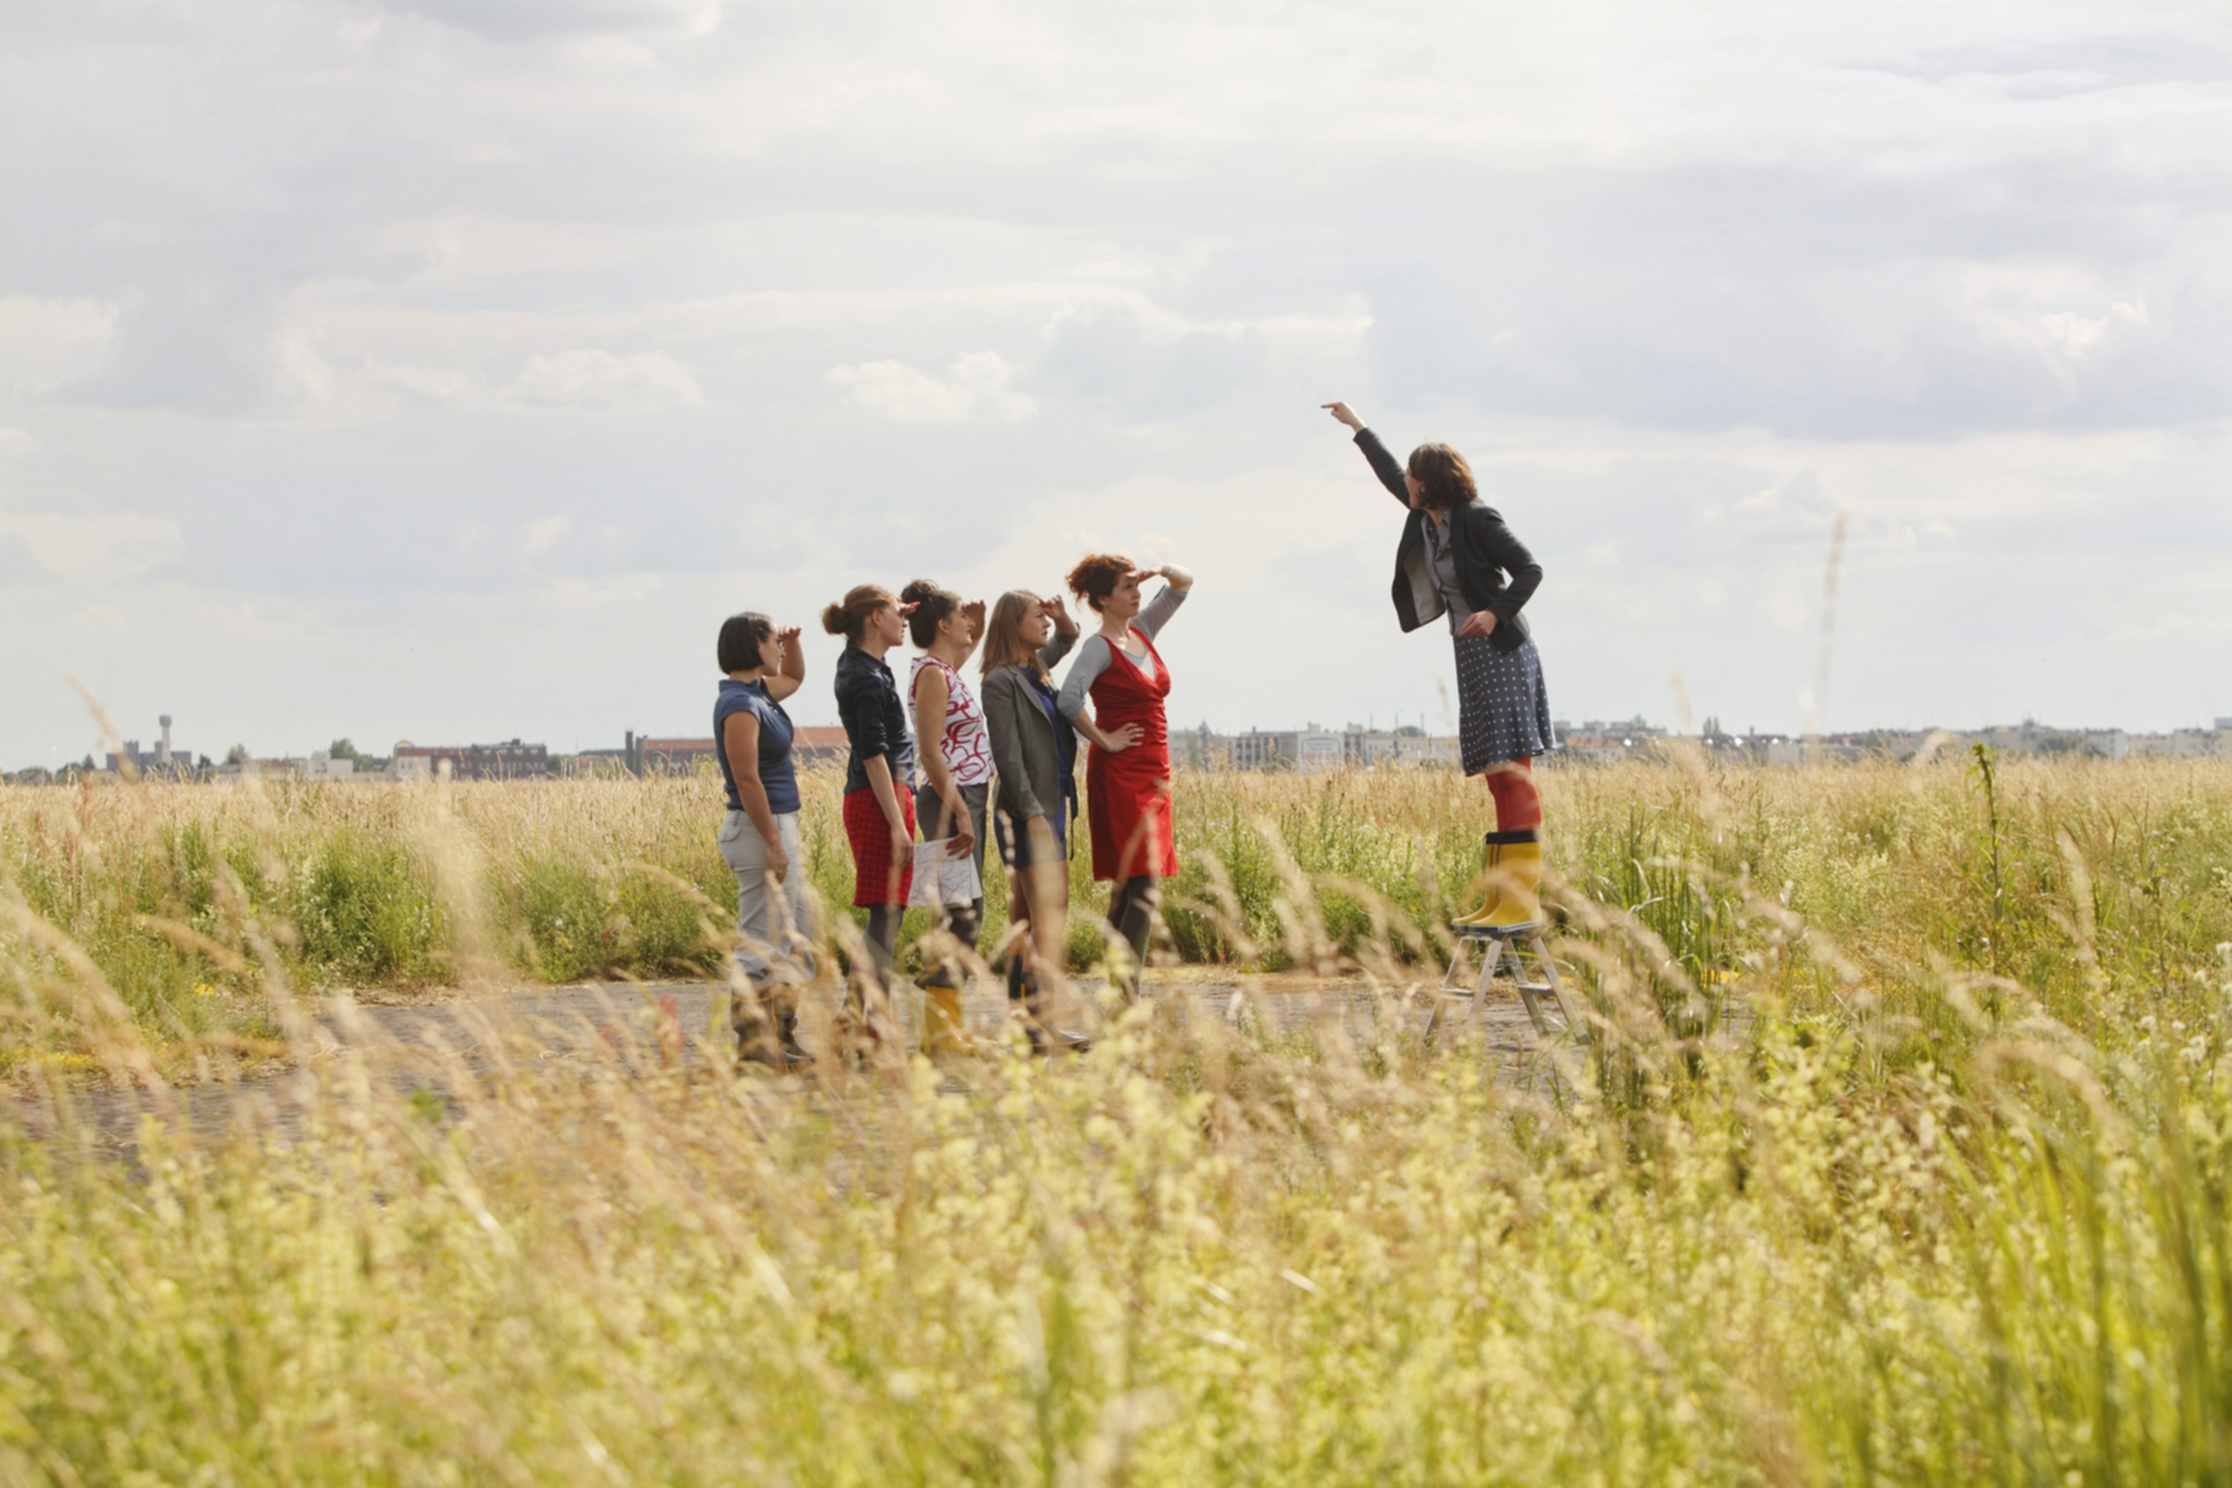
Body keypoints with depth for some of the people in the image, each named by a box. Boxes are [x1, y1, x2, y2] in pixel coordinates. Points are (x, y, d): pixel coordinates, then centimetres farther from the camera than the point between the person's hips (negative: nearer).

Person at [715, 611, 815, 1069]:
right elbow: (747, 779, -22)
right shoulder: (740, 705, -17)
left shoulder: (760, 693, 12)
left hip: (780, 826, 11)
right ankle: (754, 1042, -4)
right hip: (760, 828, -11)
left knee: (799, 941, 15)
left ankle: (781, 1035, 20)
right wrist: (773, 843, -23)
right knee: (763, 944, -7)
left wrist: (793, 640, 15)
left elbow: (794, 677, 35)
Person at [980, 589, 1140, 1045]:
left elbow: (1067, 640, 35)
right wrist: (1032, 814, -21)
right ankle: (1042, 1022, -25)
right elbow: (1008, 756, -16)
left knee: (1027, 922, 11)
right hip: (1027, 811, -9)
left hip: (1049, 808, 9)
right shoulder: (1001, 680, -10)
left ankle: (1022, 1020, 14)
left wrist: (1062, 617, 12)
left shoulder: (1036, 671, 14)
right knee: (1050, 917, -17)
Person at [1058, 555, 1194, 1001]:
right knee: (1143, 884, -15)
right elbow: (1069, 699, -25)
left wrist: (1159, 571, -2)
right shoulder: (1100, 647, -11)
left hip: (1152, 774, 8)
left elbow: (1184, 584, 18)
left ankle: (1121, 994, 7)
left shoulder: (1142, 631, 12)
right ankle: (1127, 991, -20)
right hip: (1121, 774, -8)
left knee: (1128, 885, 7)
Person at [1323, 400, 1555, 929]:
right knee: (1496, 777, 7)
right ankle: (1500, 898, 6)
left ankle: (1523, 900, -18)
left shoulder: (1476, 519, -12)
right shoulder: (1427, 517, 13)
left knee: (1512, 772, -13)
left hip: (1501, 650, -9)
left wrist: (1496, 613, -27)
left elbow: (1529, 569, -13)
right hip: (1471, 653, 9)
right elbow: (1390, 476, 31)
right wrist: (1357, 428, 41)